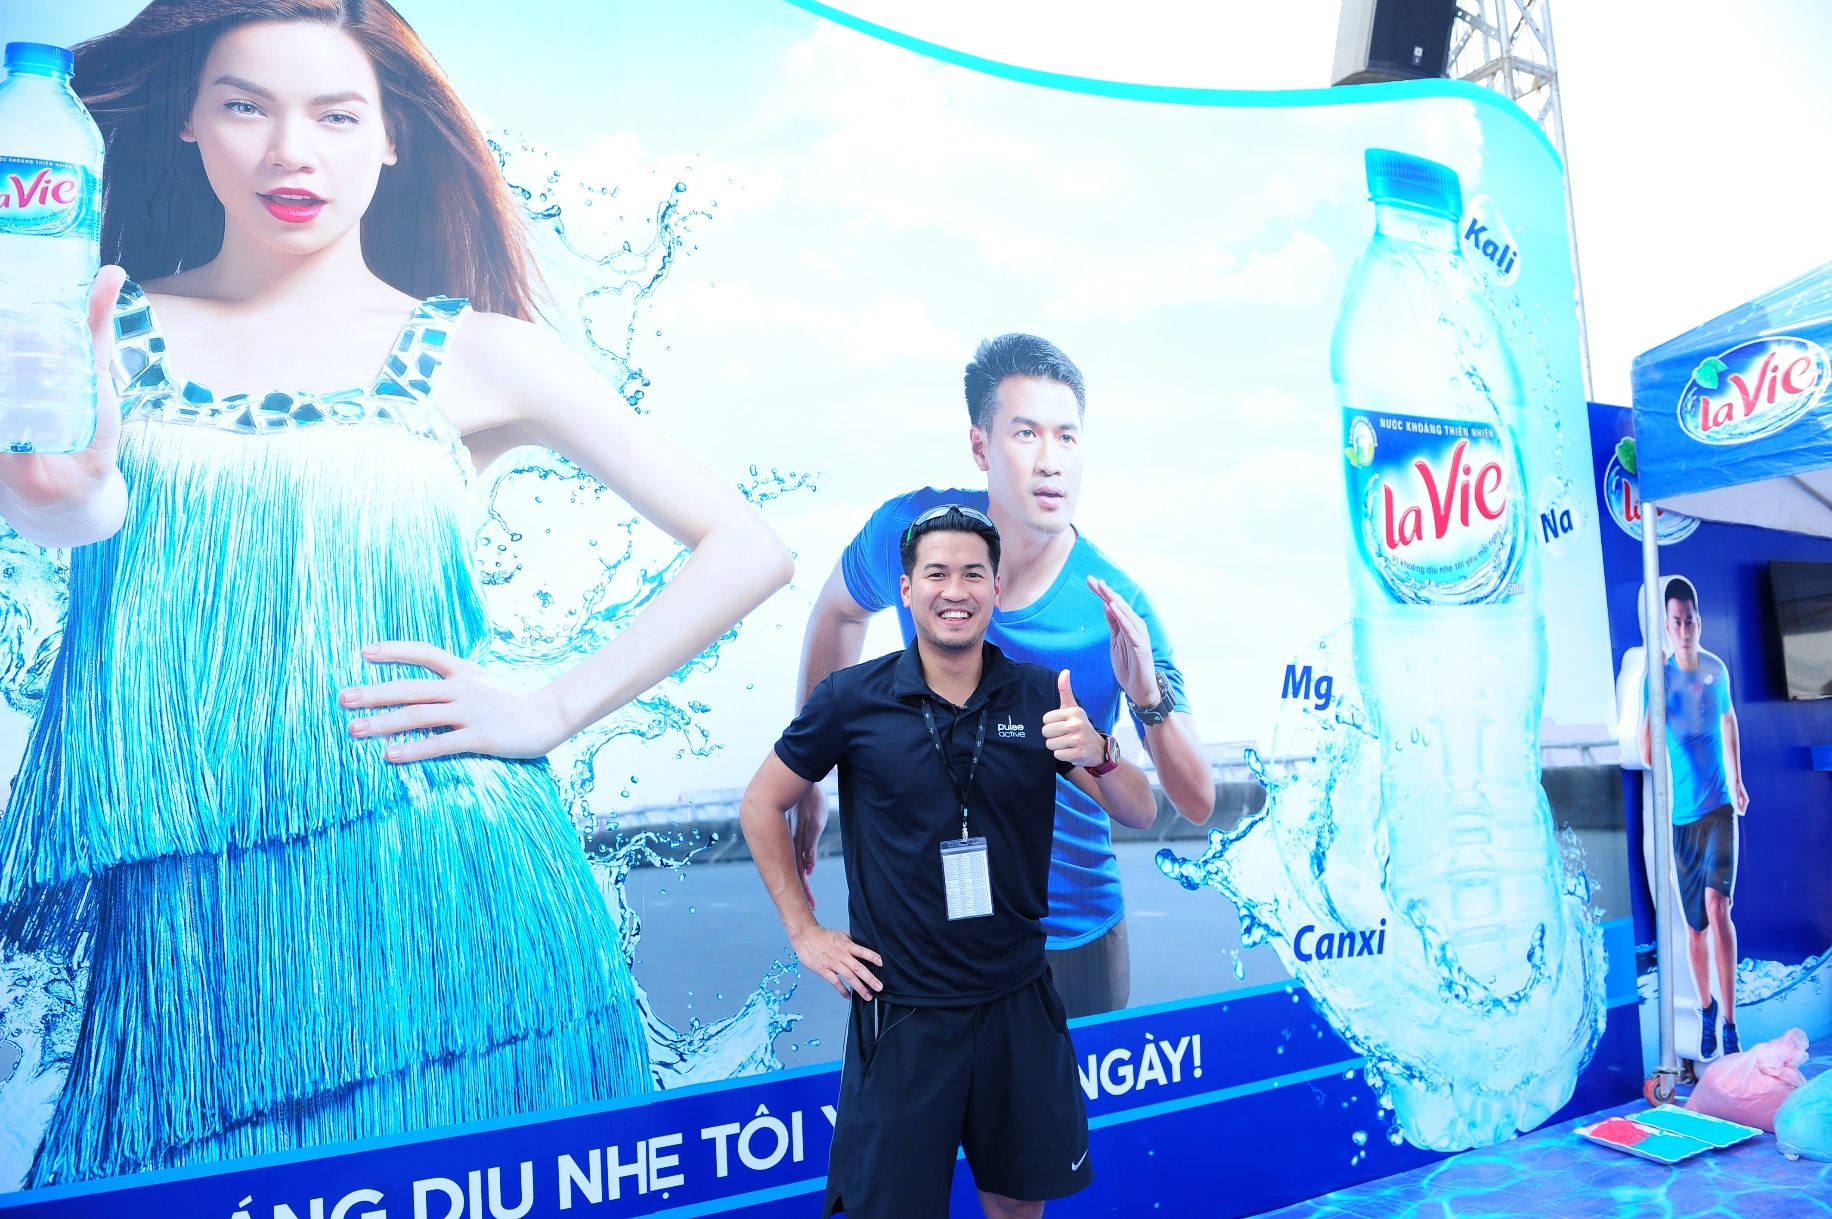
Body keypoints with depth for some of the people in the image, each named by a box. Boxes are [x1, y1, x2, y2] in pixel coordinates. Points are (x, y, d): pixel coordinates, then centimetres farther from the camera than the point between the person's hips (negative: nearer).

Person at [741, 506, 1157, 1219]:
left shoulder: (1042, 697, -4)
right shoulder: (852, 699, -9)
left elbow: (1140, 814, -3)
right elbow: (761, 806, 3)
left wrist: (1098, 754, -24)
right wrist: (804, 931, -1)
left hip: (1018, 1000, 3)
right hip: (901, 1008, -2)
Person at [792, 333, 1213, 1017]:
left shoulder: (1120, 612, -19)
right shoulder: (912, 531, -15)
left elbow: (1197, 805, -15)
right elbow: (837, 610, 7)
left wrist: (1149, 698, -34)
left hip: (1074, 931, -1)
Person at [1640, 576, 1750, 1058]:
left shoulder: (1717, 670, -2)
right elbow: (1646, 753, -13)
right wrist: (1652, 703, -29)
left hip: (1719, 809, 0)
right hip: (1681, 816, 0)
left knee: (1717, 908, -15)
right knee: (1695, 925, 9)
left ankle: (1730, 1021, -7)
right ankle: (1706, 1010, 30)